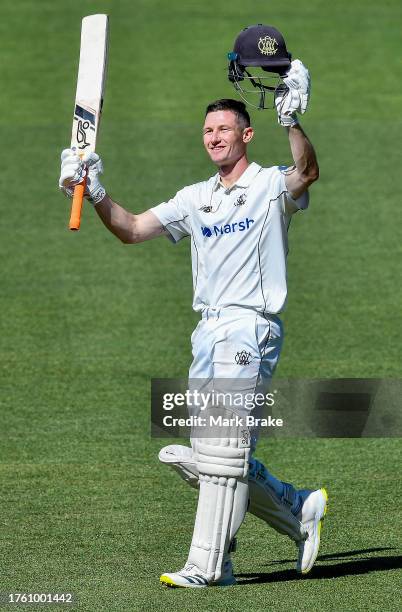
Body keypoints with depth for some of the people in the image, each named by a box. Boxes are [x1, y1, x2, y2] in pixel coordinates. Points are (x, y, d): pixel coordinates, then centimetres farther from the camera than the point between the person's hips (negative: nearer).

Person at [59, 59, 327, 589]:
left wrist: (292, 122, -44)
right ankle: (300, 510, 23)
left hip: (252, 327, -8)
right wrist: (96, 195, -2)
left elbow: (306, 174, -26)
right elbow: (133, 229, 15)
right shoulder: (197, 197, 18)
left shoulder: (269, 186, -3)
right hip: (208, 330, 8)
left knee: (222, 450, -11)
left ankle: (207, 566, -8)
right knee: (202, 456, 10)